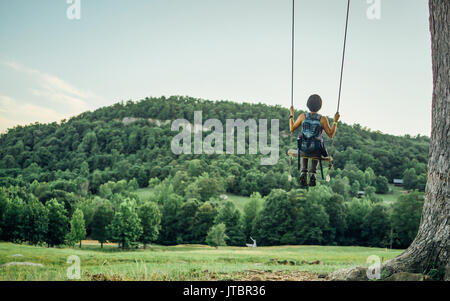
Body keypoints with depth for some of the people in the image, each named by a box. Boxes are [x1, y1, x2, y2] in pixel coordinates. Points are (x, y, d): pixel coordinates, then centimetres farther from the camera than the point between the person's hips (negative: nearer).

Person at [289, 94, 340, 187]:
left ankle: (303, 173, 19)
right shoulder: (323, 119, -15)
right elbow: (331, 135, -7)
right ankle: (312, 173, 18)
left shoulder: (303, 116, -10)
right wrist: (335, 121, 0)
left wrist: (291, 115, 13)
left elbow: (292, 128, 3)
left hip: (303, 149, 1)